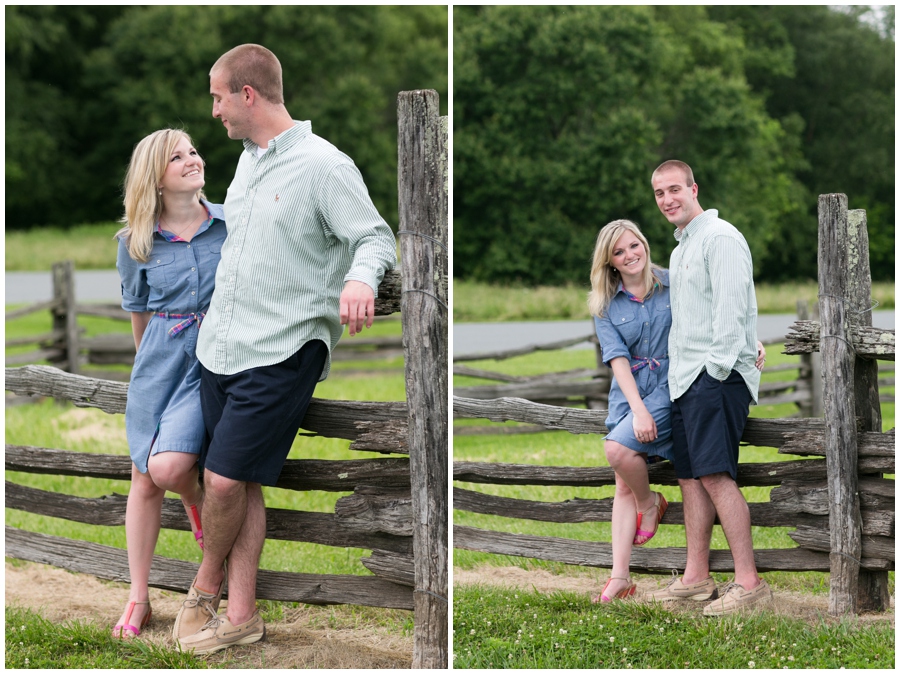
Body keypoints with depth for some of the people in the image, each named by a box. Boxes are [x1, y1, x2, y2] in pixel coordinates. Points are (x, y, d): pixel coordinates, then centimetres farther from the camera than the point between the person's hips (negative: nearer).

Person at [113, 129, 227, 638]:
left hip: (214, 360, -2)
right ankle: (139, 599, 16)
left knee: (168, 466, -21)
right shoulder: (135, 243, 0)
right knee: (144, 480, 4)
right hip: (160, 361, 2)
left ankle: (197, 501, 18)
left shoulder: (233, 223, -3)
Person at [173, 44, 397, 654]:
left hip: (280, 352, -8)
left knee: (226, 480, -9)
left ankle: (206, 587, 15)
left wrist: (361, 278, -35)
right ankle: (241, 615, 14)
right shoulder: (249, 160, 15)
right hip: (223, 346, 8)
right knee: (240, 483, 8)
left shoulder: (323, 165, -12)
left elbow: (377, 238, -14)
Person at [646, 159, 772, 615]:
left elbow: (731, 306, -16)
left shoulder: (719, 238, -9)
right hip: (684, 377, 10)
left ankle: (749, 582, -15)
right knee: (690, 475, 9)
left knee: (715, 474, -15)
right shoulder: (680, 249, 22)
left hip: (716, 376, -10)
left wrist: (717, 366, -19)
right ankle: (696, 578, 13)